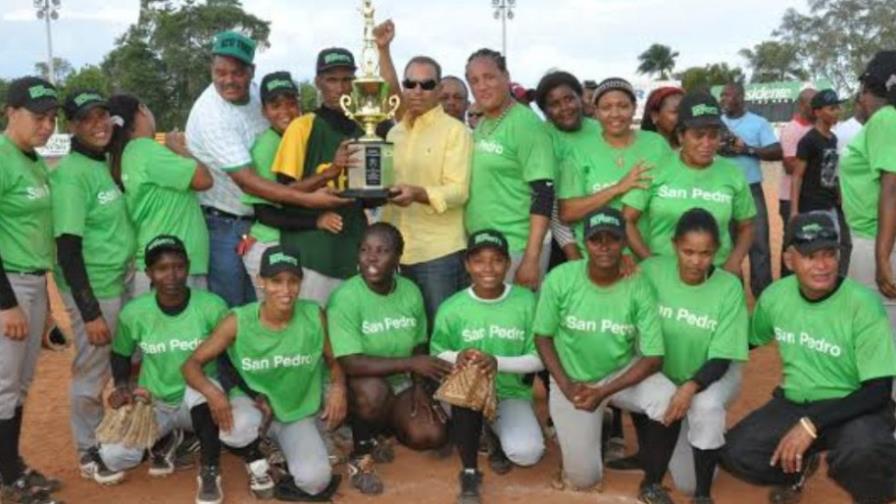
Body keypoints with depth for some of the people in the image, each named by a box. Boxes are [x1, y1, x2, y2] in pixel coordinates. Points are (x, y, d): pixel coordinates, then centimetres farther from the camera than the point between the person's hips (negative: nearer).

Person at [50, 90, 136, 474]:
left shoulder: (107, 163, 7)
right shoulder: (71, 174, -18)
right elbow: (68, 250, -20)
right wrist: (90, 312, -22)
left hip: (124, 281, 8)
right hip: (92, 289, -8)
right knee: (92, 373, 5)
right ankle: (89, 453, 24)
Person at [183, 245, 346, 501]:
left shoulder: (314, 316, -13)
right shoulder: (238, 321, -17)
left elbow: (333, 361, 2)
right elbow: (192, 364, -13)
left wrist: (338, 387, -20)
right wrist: (212, 391, -34)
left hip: (298, 412, 0)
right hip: (253, 406, 0)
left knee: (314, 481, -23)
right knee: (235, 427, -36)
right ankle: (256, 463, 2)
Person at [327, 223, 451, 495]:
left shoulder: (411, 292, -5)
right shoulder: (345, 298, -23)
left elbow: (419, 347, 6)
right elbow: (350, 364, -29)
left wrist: (419, 385, -11)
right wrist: (411, 363, -31)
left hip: (401, 383, 5)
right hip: (358, 386, -5)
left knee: (432, 436, -15)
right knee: (373, 389, -38)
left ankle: (379, 426, 16)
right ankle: (359, 454, -9)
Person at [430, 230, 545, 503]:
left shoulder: (526, 301, -8)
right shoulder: (451, 308, -7)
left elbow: (539, 360, -6)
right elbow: (435, 356, 1)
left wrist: (497, 362, -23)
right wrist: (456, 357, -23)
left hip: (511, 393, 0)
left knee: (528, 453, -26)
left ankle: (502, 441, 15)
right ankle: (469, 472, -12)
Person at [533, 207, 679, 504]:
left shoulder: (638, 288, -19)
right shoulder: (560, 279, -19)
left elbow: (653, 358, -17)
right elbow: (543, 336, -6)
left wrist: (604, 392, -23)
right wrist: (566, 386, -16)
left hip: (624, 372, 0)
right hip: (573, 379, 0)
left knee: (670, 403, -32)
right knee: (583, 478, 0)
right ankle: (588, 427, 35)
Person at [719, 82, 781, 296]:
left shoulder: (759, 122, 2)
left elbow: (777, 152, -5)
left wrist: (748, 149, -16)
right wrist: (717, 148, -16)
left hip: (751, 190, -2)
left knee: (758, 242, -3)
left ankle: (764, 294, 4)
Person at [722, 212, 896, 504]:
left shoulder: (863, 304, -20)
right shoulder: (775, 296, -5)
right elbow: (749, 340, 15)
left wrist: (811, 425, -29)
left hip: (855, 408, -4)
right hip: (794, 403, 5)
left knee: (862, 451, -37)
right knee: (735, 454, -15)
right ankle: (797, 470, 19)